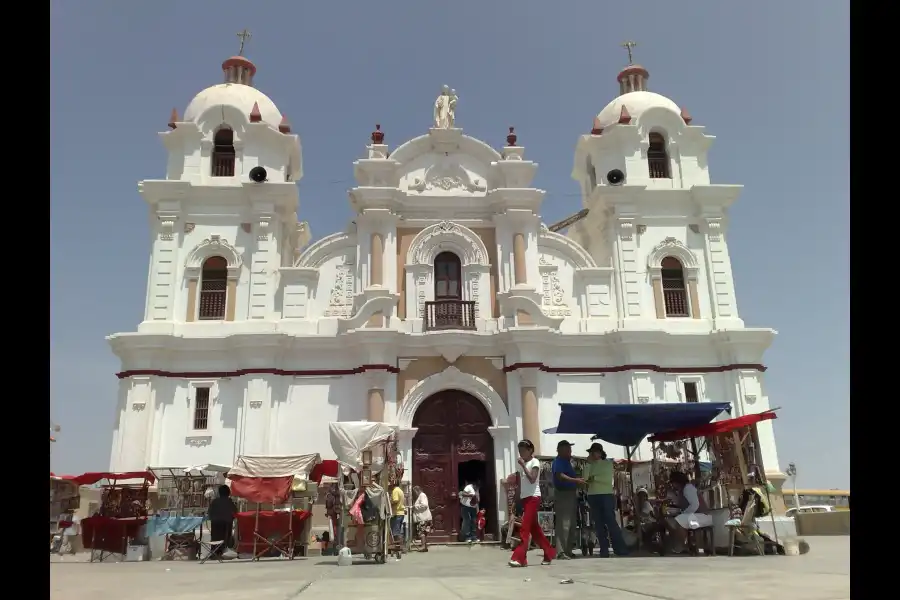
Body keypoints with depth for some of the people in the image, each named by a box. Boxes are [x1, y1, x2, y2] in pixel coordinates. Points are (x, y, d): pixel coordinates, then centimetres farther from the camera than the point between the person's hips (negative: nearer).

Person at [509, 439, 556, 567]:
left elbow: (532, 479, -19)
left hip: (533, 497, -8)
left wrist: (523, 465, -18)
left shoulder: (535, 462, -6)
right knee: (534, 528, 11)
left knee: (525, 528, -13)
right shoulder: (521, 465, 15)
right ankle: (549, 553, 21)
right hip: (525, 498, 8)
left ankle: (519, 558, -16)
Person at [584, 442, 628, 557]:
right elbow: (585, 479, -1)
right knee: (599, 524, 2)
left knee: (611, 522, -8)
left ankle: (620, 548, -3)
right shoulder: (590, 466, 14)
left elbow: (608, 479, -9)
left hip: (606, 495, -4)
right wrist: (589, 464, -3)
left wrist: (594, 478, -9)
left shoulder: (608, 463, 5)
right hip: (593, 496, 4)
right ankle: (604, 550, 5)